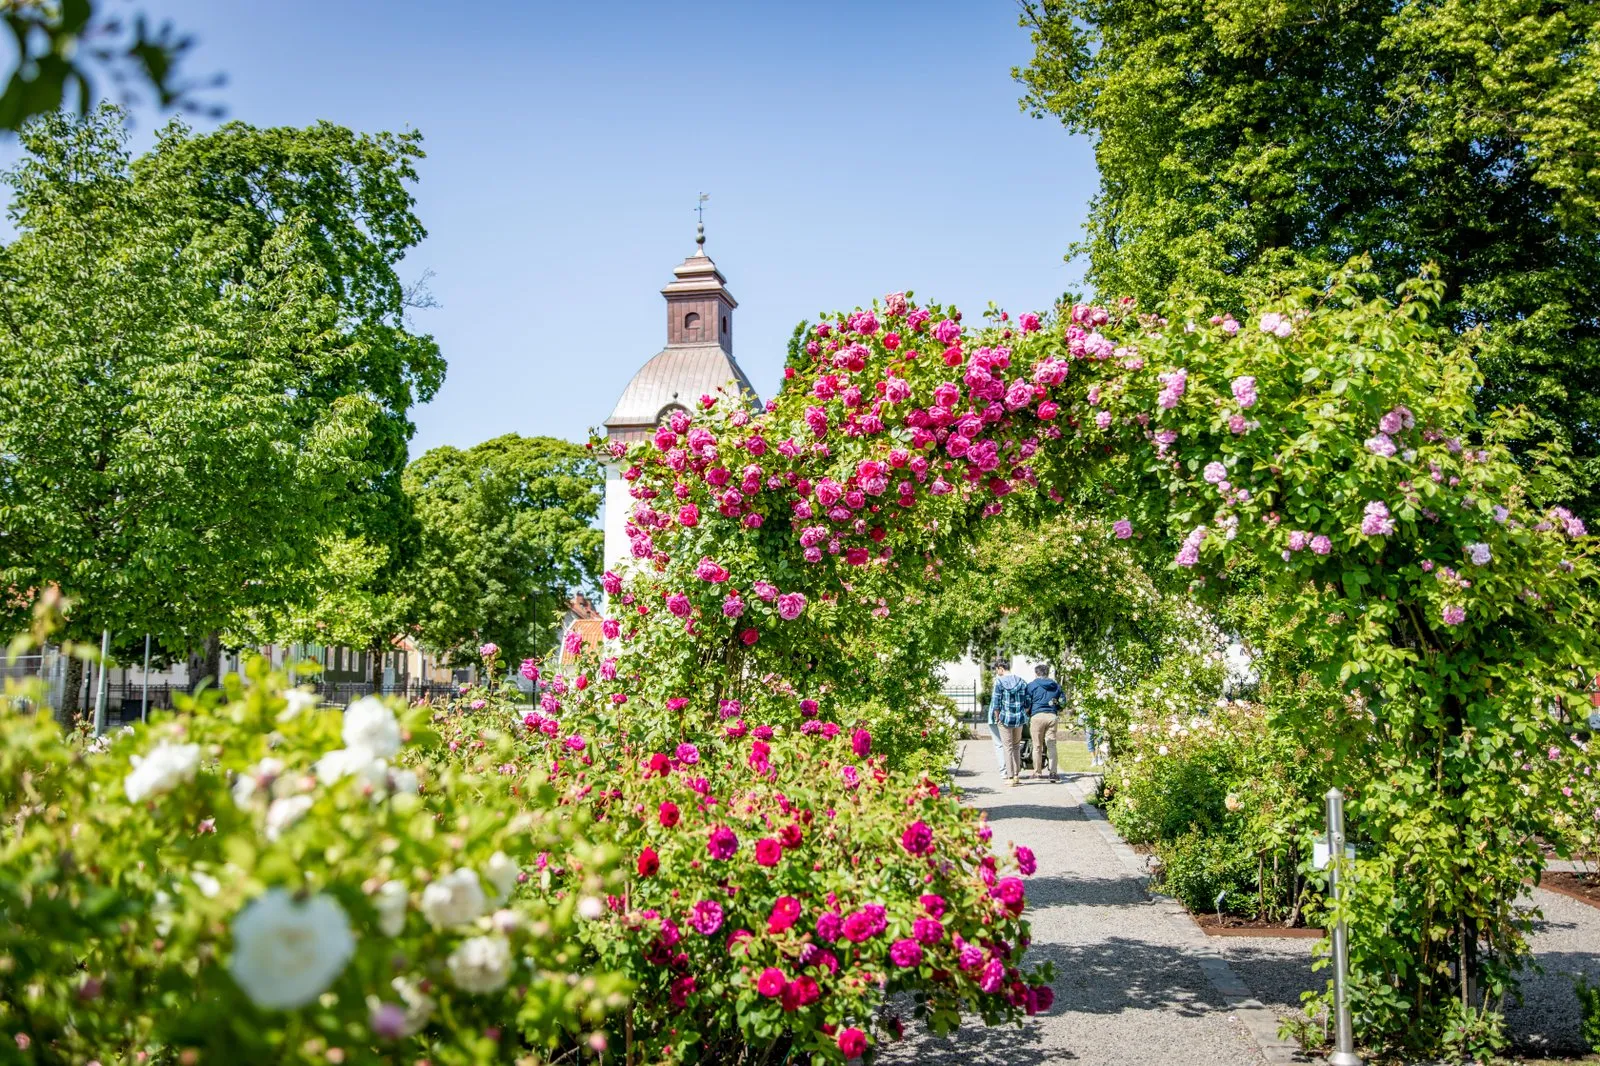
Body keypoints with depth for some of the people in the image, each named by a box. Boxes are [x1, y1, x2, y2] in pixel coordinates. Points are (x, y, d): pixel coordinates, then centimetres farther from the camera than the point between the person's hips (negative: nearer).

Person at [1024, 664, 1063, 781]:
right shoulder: (1056, 686, 15)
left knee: (1037, 746, 4)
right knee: (1052, 745, 3)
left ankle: (1037, 772, 9)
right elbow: (1063, 701, 15)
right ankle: (1053, 772, -6)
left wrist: (1027, 714, 13)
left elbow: (1027, 703, -2)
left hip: (1037, 715, -3)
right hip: (1052, 716, 3)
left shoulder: (1031, 685, 3)